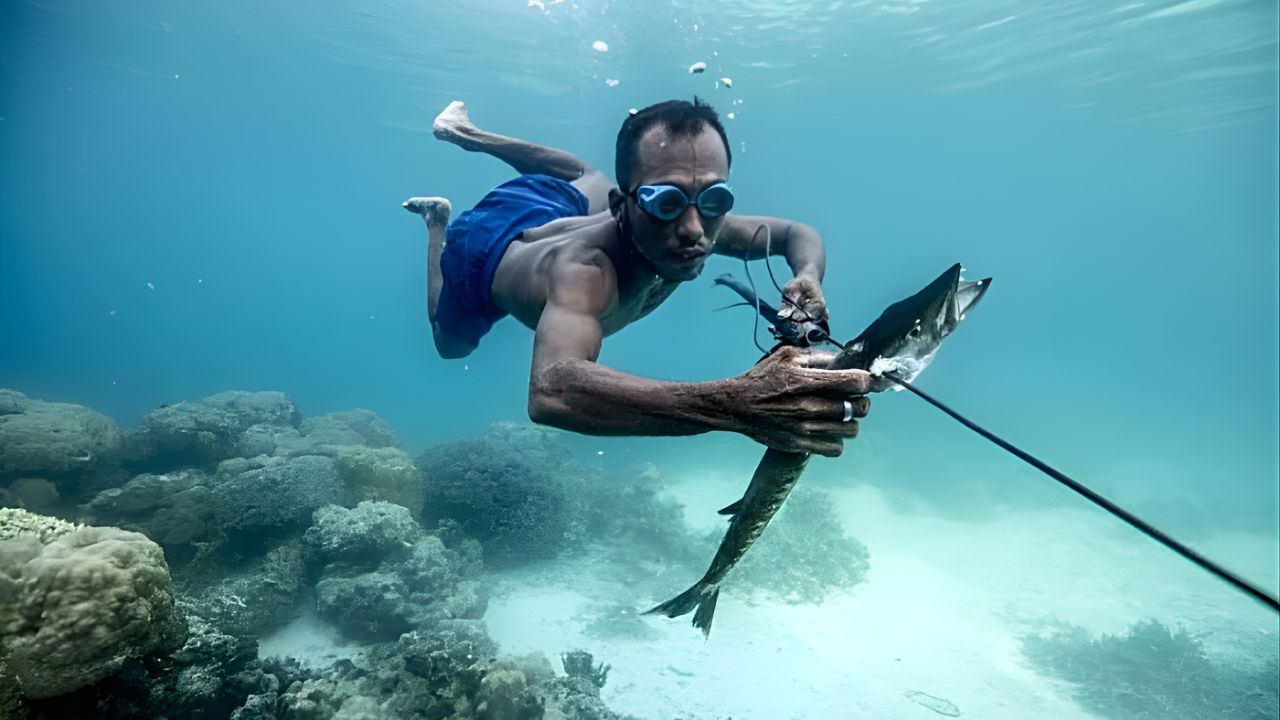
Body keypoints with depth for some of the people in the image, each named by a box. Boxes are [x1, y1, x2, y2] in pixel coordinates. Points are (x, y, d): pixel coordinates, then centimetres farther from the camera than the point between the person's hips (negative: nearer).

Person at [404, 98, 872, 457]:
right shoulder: (585, 269, -52)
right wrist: (736, 406, -79)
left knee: (590, 178, 39)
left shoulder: (699, 224, -34)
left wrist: (808, 277, -40)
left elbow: (798, 232, -16)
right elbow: (551, 392, -70)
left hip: (555, 211, 4)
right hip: (485, 246, -3)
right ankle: (438, 220, 39)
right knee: (450, 346, 27)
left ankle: (463, 132, 47)